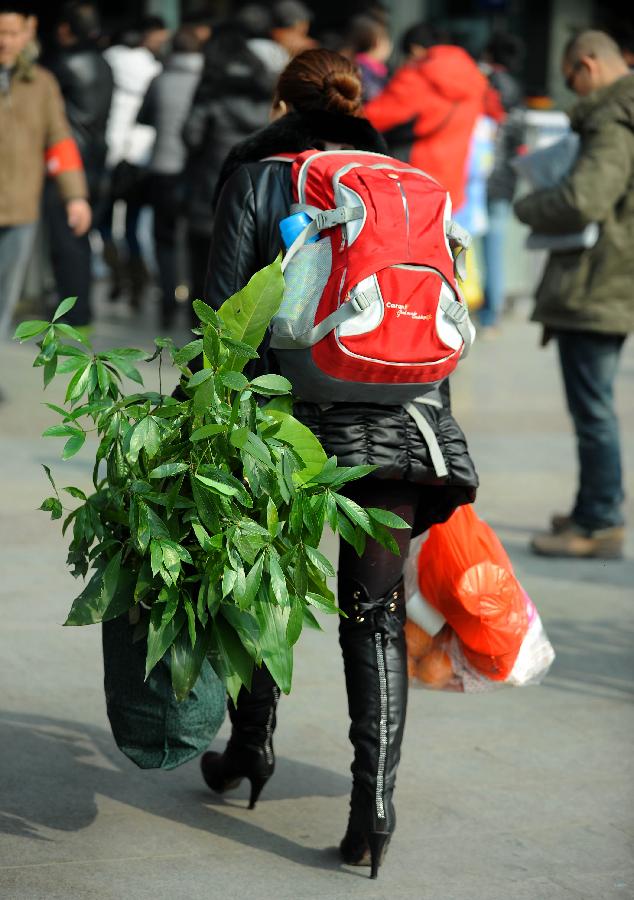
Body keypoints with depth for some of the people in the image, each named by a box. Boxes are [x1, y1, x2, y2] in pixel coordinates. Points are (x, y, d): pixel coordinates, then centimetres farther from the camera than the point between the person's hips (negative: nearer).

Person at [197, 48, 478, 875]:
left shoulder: (254, 177, 4)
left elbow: (224, 310, -3)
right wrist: (431, 419, 22)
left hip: (293, 406, -2)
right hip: (400, 415, 2)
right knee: (375, 609, 3)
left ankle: (250, 751, 33)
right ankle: (374, 804, -5)